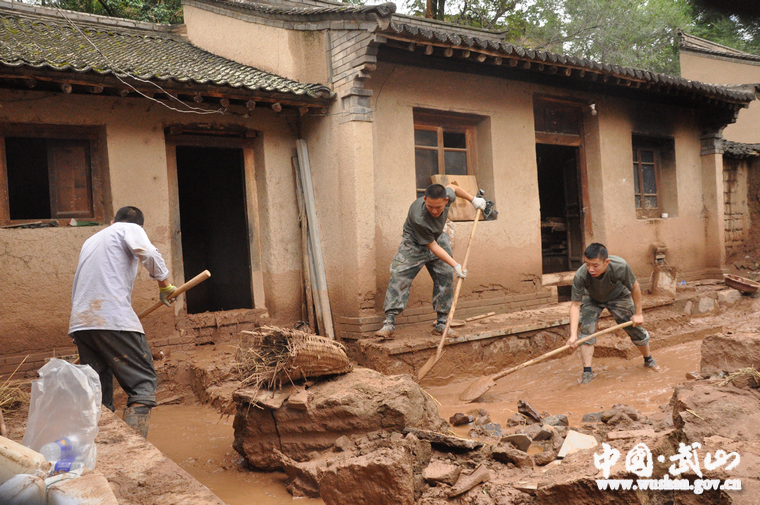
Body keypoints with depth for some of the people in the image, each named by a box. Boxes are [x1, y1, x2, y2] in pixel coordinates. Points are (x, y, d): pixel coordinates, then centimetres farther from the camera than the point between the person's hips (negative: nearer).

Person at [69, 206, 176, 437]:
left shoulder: (91, 240, 31)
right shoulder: (131, 229, 10)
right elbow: (149, 254, -11)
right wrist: (165, 285, 2)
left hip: (79, 323, 7)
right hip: (114, 319, -7)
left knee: (98, 394, 11)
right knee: (143, 384, -6)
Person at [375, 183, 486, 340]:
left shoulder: (447, 196, -26)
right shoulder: (418, 218, -40)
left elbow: (452, 187, 3)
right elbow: (433, 247, -30)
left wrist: (473, 199, 5)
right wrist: (455, 265, -30)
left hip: (438, 238, 6)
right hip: (414, 244, -5)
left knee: (445, 278, -2)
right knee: (399, 278, -18)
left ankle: (441, 324, 6)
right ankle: (389, 323, -15)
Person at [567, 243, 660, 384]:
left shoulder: (620, 266, -40)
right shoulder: (580, 276, -39)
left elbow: (634, 287, -20)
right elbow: (575, 305, -32)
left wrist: (638, 313, -12)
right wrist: (573, 334, -40)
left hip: (618, 297, 0)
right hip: (592, 299, 0)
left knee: (635, 329, 6)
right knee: (586, 329, -19)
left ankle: (648, 359, 36)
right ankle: (587, 372, -10)